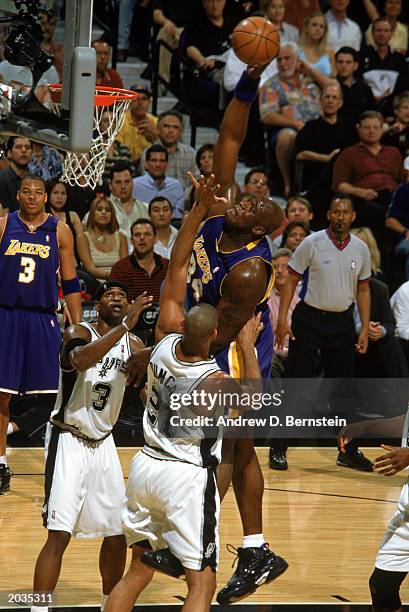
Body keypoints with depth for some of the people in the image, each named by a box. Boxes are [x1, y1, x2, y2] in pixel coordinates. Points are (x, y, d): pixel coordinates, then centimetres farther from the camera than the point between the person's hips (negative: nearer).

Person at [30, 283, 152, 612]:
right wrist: (125, 325, -40)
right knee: (59, 535, -14)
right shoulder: (78, 333, -13)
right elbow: (81, 360, -36)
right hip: (69, 443, -6)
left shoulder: (133, 345, 6)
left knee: (117, 534, 9)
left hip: (103, 444, 6)